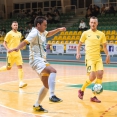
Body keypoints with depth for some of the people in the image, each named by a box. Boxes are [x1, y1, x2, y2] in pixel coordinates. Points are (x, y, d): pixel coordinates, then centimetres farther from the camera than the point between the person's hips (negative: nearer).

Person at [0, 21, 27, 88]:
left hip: (18, 53, 5)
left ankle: (21, 82, -10)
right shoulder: (9, 34, -6)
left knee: (20, 66, -8)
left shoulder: (19, 34, 11)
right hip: (11, 53, -5)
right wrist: (8, 49, -21)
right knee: (9, 68, 3)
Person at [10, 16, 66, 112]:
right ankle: (52, 95, -38)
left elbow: (49, 34, 38)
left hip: (42, 60, 10)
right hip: (36, 60, -10)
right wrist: (18, 48, -46)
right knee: (53, 71, -34)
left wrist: (59, 29, 29)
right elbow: (26, 41, -28)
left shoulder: (42, 32, 15)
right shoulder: (35, 33, -12)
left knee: (47, 85, 13)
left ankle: (37, 105, 22)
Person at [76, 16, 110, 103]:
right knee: (92, 77, -14)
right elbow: (80, 44, 10)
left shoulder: (101, 34, 7)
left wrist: (107, 55, -2)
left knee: (100, 74, -10)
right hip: (89, 58, -3)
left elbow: (104, 46, 13)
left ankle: (94, 96, 3)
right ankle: (81, 90, 13)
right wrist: (78, 53, -6)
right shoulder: (85, 33, 2)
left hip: (98, 58, 3)